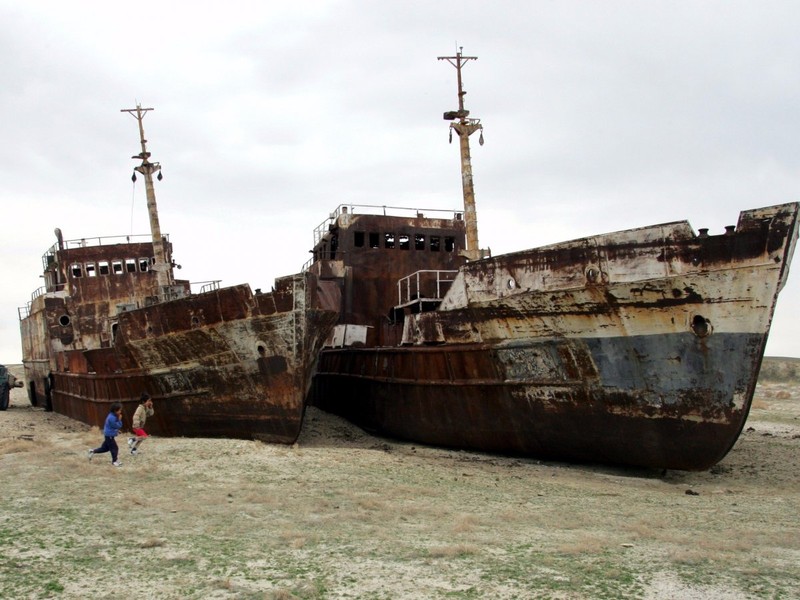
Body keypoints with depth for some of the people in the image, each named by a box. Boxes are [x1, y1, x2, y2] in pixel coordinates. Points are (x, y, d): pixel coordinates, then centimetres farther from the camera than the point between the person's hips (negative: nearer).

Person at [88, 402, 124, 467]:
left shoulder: (113, 416, 7)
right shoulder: (112, 418, -26)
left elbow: (118, 425, 16)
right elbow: (117, 426, -22)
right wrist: (119, 419, -17)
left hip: (109, 435, 10)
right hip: (109, 435, -10)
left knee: (105, 448, 19)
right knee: (114, 448, 0)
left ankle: (93, 451, 28)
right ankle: (114, 461, 13)